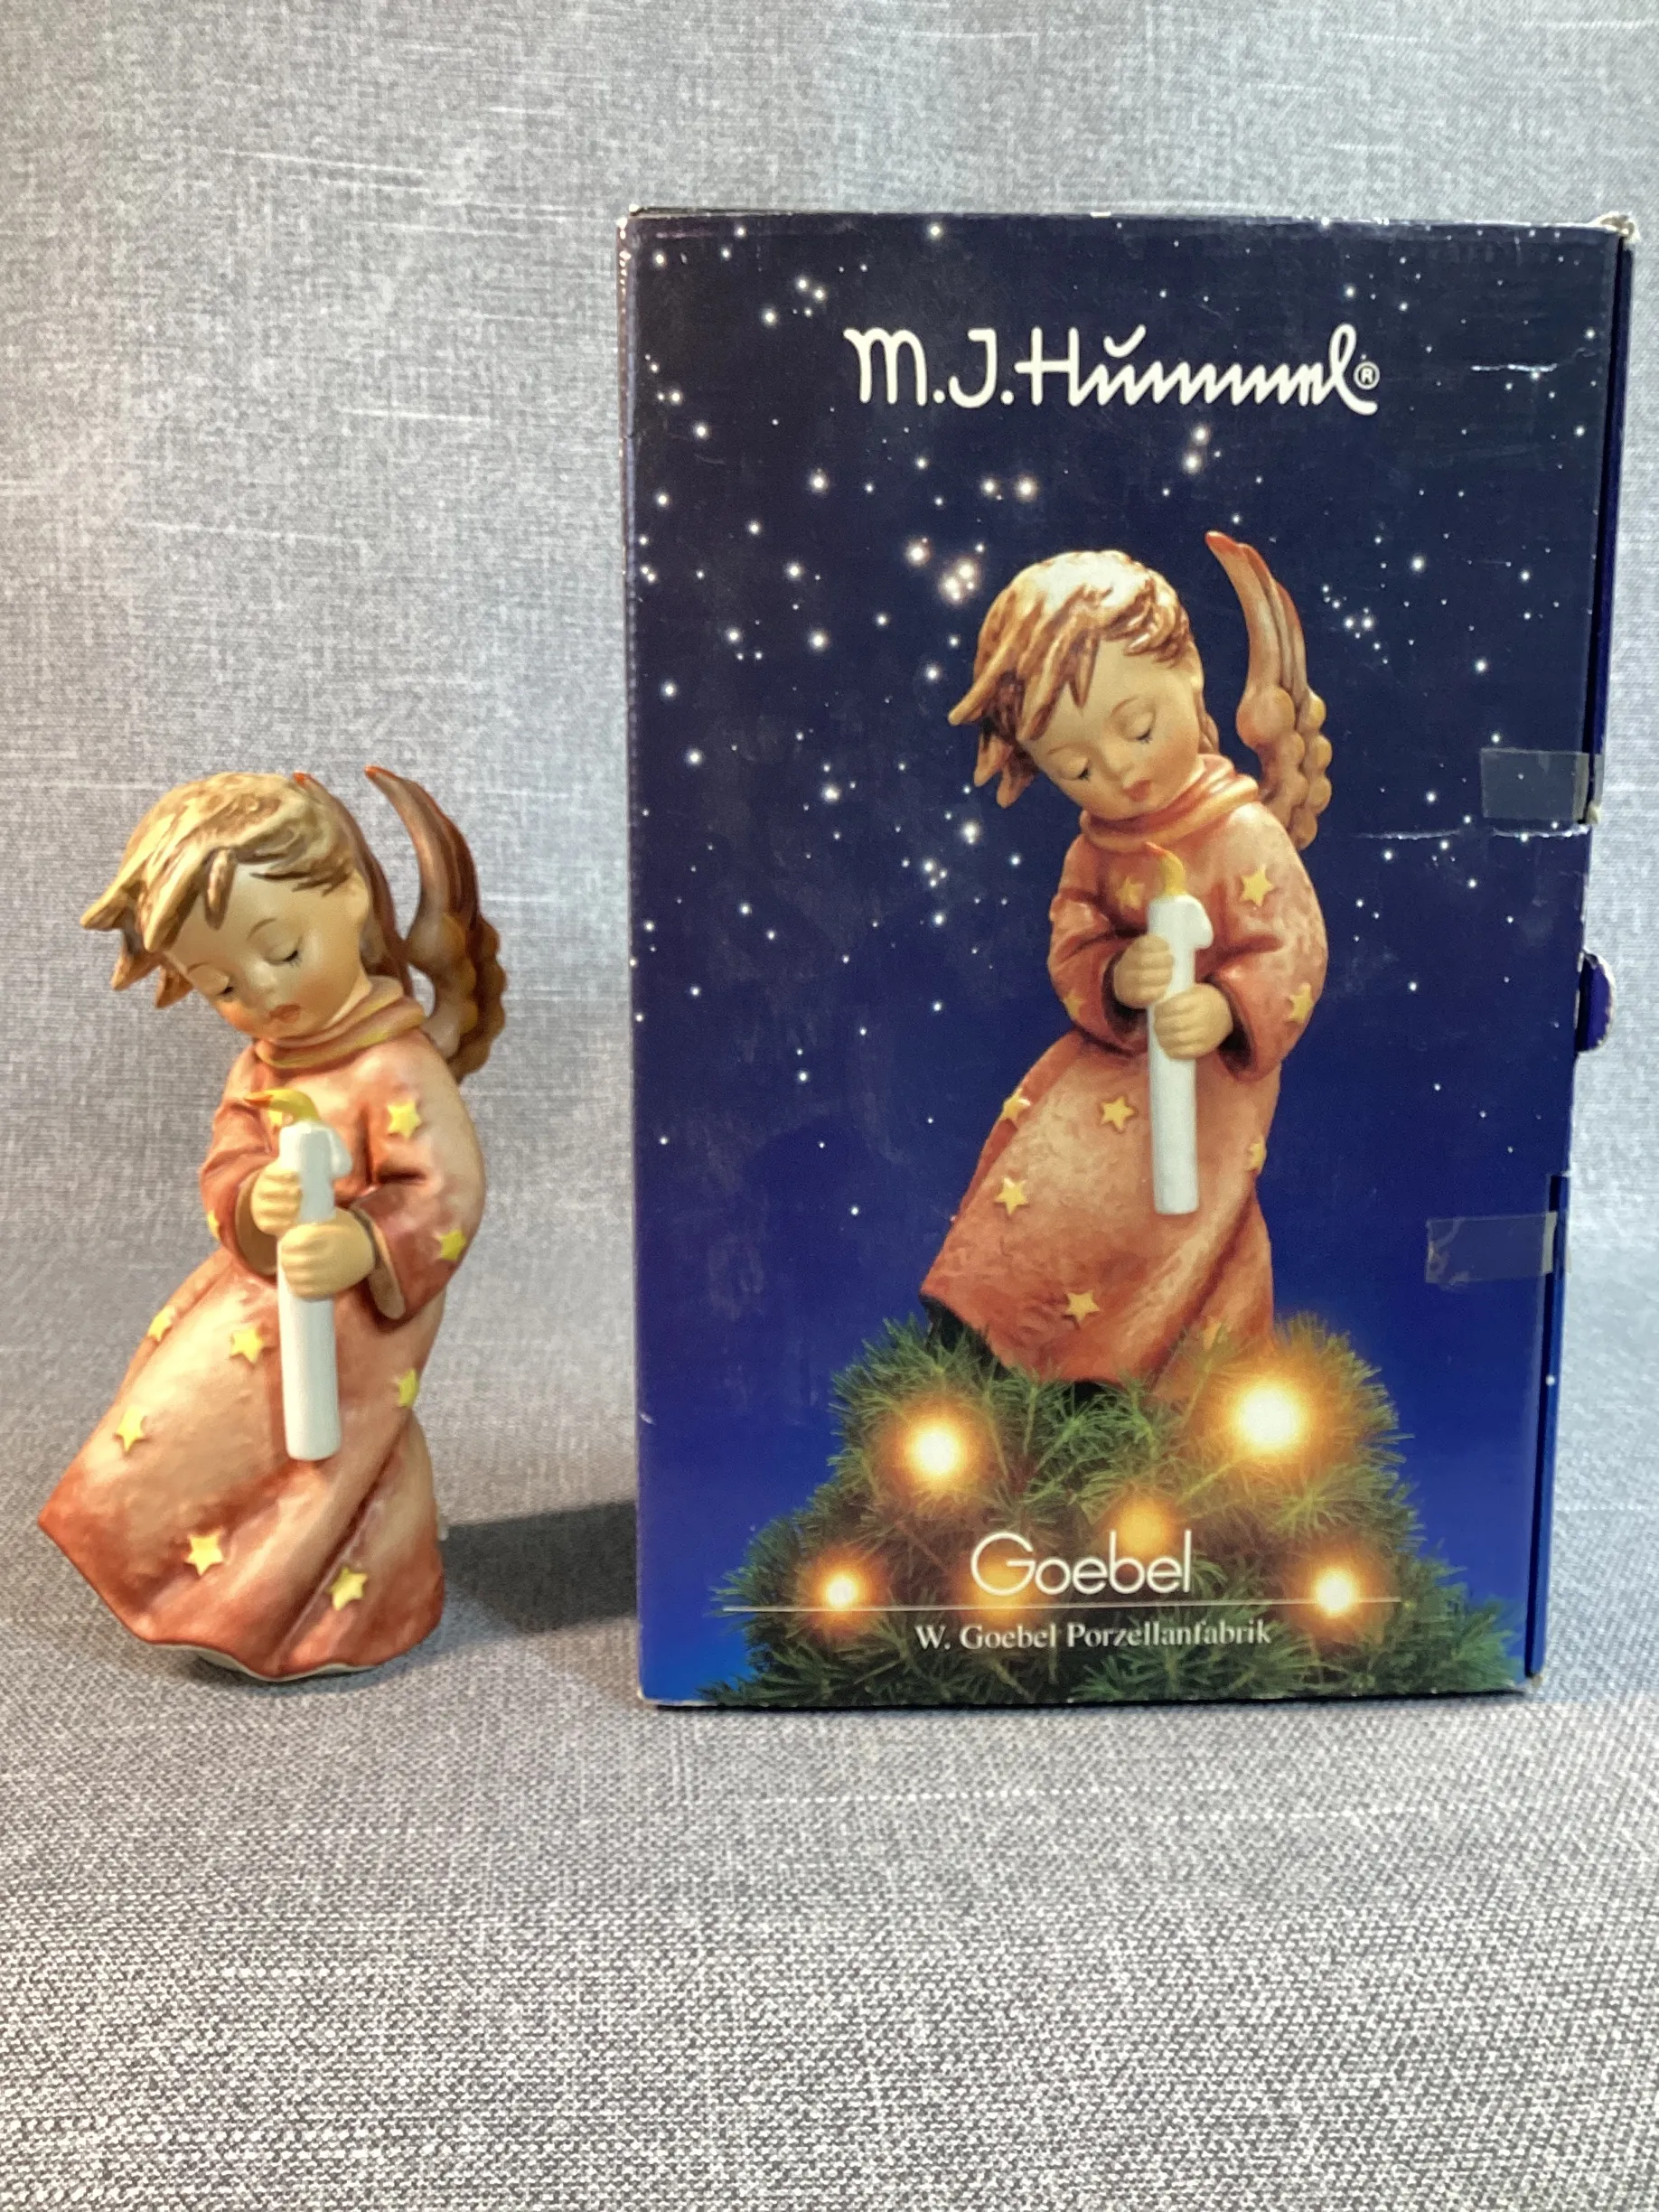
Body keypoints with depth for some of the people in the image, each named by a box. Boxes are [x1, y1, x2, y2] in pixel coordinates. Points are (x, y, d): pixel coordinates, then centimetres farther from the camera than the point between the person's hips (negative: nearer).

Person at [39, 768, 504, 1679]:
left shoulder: (398, 1068, -24)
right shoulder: (259, 1065, 1)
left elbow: (448, 1192, -28)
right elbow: (224, 1170, -4)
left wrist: (362, 1246, -43)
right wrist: (252, 1201, -28)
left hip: (351, 1319, -9)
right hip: (258, 1293, 9)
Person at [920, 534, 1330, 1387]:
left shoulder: (1246, 835, -19)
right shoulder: (1095, 847, -1)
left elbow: (1291, 954, -20)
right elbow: (1071, 948, -6)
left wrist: (1223, 1011, -39)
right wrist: (1115, 979, -29)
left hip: (1209, 1076, -5)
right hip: (1113, 1054, 6)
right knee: (1041, 1143, 6)